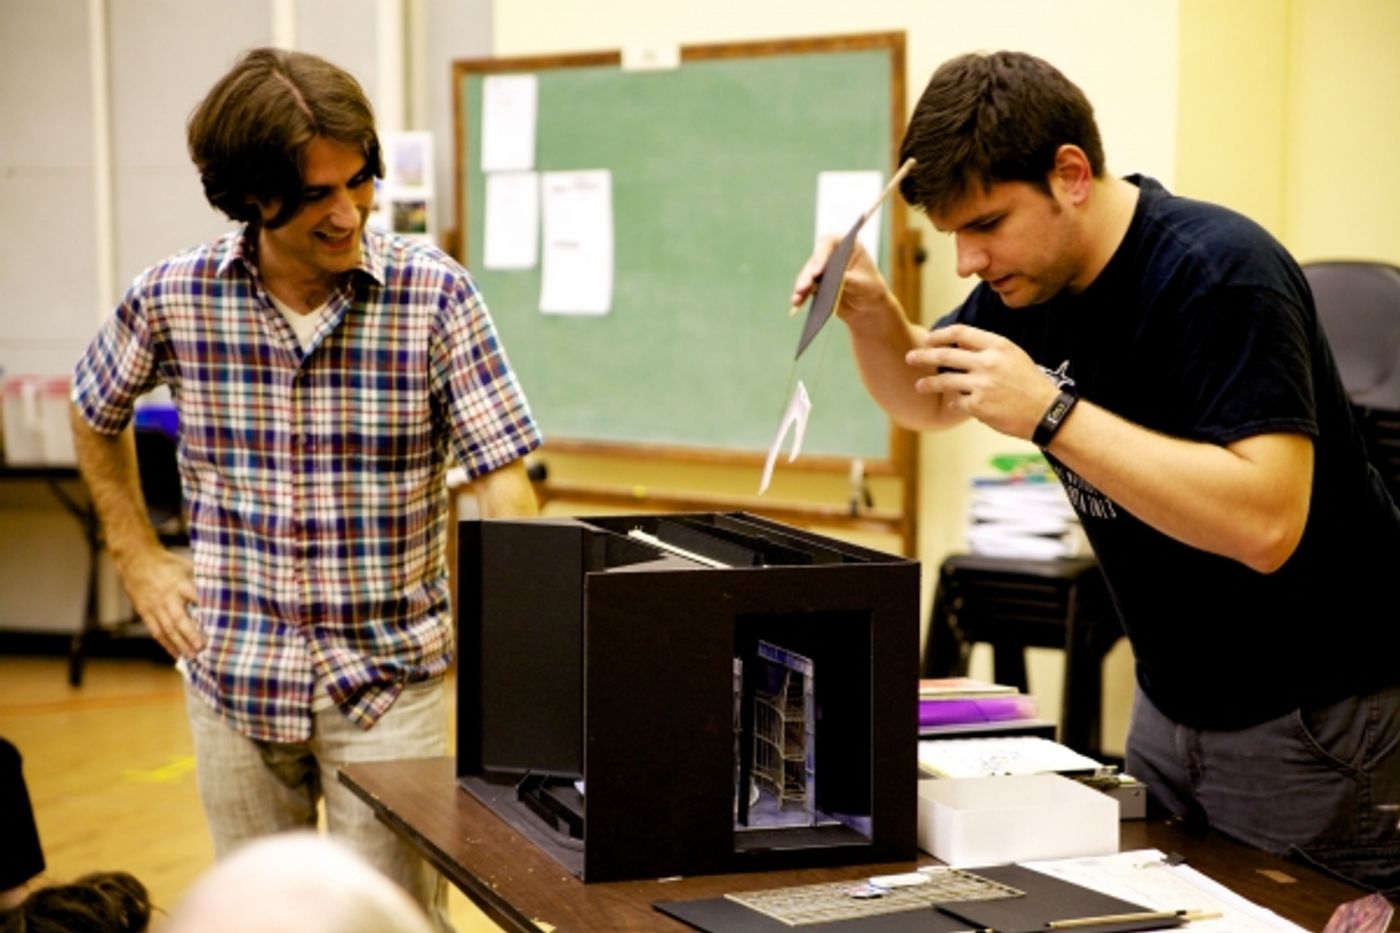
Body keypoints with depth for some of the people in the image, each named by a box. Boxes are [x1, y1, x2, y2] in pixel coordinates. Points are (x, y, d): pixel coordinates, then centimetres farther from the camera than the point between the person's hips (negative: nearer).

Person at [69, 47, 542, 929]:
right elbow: (96, 417, 15)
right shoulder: (173, 296, -6)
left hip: (390, 677, -2)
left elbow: (502, 477, -14)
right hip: (235, 674, 2)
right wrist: (139, 558, 7)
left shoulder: (434, 291, -13)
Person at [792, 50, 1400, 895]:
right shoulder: (1031, 277, 1)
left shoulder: (1220, 275, -24)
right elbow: (926, 401, 18)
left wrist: (1048, 412, -33)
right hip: (1172, 703, 8)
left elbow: (1265, 523, -33)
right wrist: (872, 310, -4)